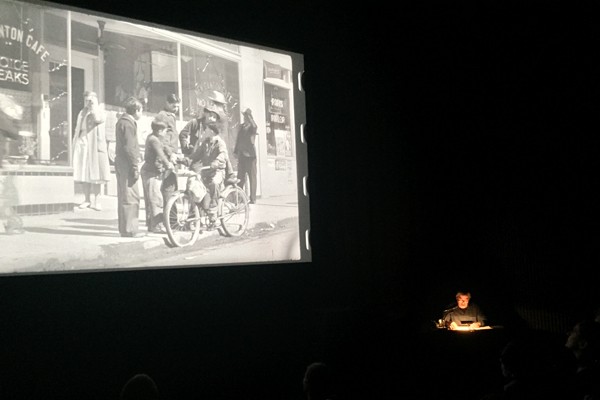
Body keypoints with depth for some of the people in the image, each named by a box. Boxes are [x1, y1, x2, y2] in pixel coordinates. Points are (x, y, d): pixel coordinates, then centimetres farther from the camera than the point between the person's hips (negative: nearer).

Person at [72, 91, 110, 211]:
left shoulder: (100, 112, 3)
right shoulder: (82, 113, 17)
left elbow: (98, 119, -21)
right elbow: (77, 130, 20)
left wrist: (94, 106, -10)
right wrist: (75, 145, 12)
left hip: (95, 146, -4)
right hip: (82, 145, 4)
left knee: (96, 174, -6)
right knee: (84, 174, 3)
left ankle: (96, 201, -3)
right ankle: (87, 200, 9)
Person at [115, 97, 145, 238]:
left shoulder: (123, 121, 18)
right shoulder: (128, 123, -14)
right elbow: (129, 148, -19)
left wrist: (134, 162, 21)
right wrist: (135, 167, -18)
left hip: (121, 163, 11)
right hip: (127, 164, -11)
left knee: (124, 197, 13)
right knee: (131, 197, -8)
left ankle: (125, 228, 20)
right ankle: (129, 229, -6)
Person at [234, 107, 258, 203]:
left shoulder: (252, 126, 0)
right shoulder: (241, 126, 17)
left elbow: (254, 126, -26)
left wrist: (249, 116, -22)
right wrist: (236, 151, 17)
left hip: (250, 154, -5)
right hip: (241, 155, 5)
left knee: (252, 177, -5)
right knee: (240, 177, 5)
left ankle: (253, 198, -4)